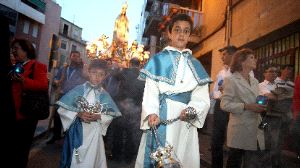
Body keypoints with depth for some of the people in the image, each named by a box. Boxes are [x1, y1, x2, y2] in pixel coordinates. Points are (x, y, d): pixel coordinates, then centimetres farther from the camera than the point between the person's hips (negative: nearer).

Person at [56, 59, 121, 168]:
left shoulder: (105, 95, 1)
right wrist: (78, 114, -17)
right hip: (76, 132, -1)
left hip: (94, 134, 1)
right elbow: (62, 109, -5)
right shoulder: (78, 90, -3)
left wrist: (98, 117, -15)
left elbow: (110, 115, 2)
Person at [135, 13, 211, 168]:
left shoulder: (195, 65, 12)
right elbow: (150, 92, -3)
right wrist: (152, 113, -22)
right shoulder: (158, 60, 6)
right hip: (160, 119, -2)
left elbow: (202, 97, 2)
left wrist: (192, 110, -19)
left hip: (185, 123, 2)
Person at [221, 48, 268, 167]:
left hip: (256, 130, 6)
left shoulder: (255, 81, 16)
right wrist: (247, 106, -20)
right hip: (240, 131, -6)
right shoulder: (231, 80, -6)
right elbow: (224, 104, -12)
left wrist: (261, 105, 1)